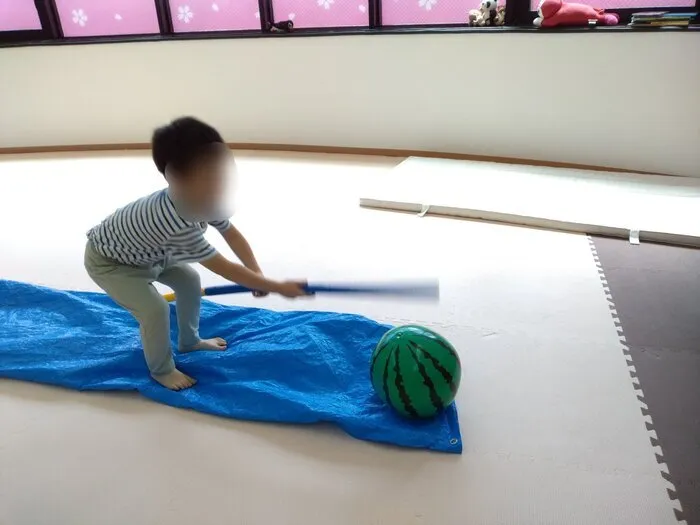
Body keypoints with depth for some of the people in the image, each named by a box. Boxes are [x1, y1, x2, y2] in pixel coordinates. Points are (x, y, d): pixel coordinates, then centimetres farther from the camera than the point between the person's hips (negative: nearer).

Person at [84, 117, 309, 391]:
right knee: (154, 308, -19)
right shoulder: (177, 226, -47)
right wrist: (278, 287, -34)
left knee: (190, 281, 11)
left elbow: (233, 234, -8)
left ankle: (189, 341, 34)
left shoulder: (199, 200, -22)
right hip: (107, 260, -8)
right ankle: (161, 370, 9)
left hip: (147, 253, 8)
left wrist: (257, 274, -18)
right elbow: (225, 269, -40)